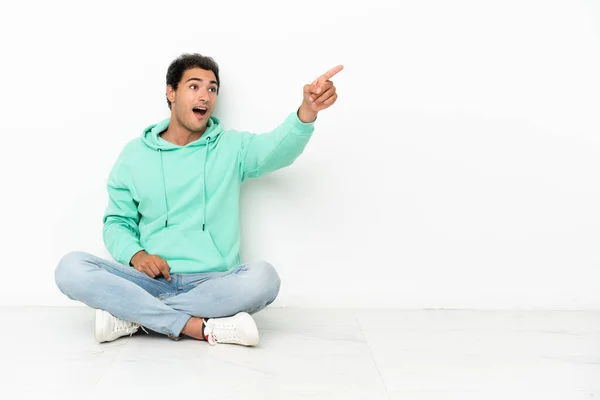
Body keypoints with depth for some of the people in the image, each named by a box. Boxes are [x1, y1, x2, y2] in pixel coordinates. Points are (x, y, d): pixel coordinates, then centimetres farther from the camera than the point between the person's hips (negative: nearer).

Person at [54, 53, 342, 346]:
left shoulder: (232, 147, 8)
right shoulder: (135, 154, 11)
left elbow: (279, 148, -12)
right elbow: (117, 223, 13)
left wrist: (307, 110, -34)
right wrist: (135, 254, -11)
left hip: (212, 283, -1)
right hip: (151, 280, 1)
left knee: (262, 278, -33)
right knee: (71, 268, -24)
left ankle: (131, 315, -21)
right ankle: (202, 328, -27)